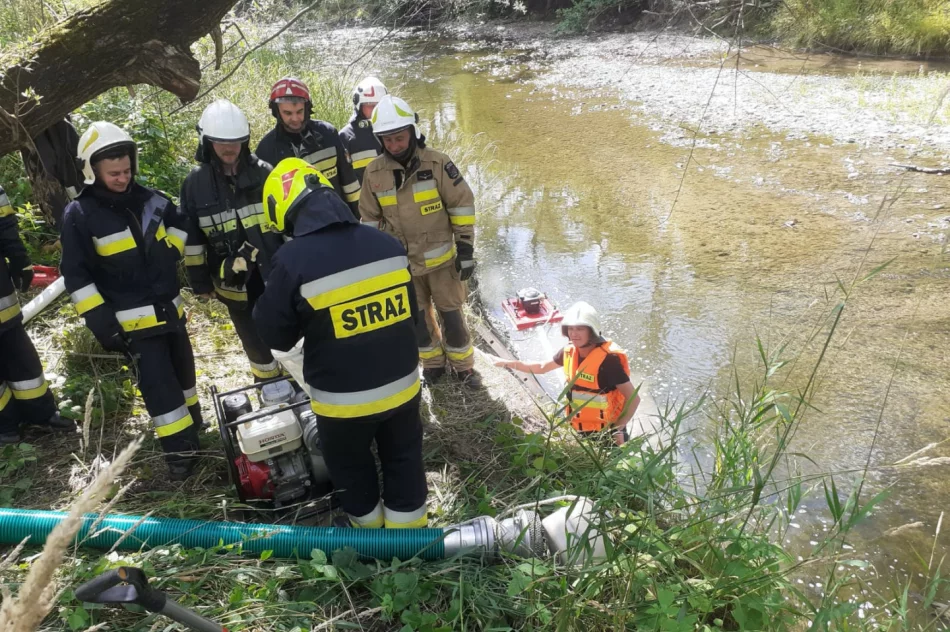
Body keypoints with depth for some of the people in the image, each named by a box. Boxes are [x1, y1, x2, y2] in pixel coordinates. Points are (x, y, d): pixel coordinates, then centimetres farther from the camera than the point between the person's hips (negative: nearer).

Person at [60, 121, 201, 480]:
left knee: (182, 368, 19)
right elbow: (76, 277, -12)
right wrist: (101, 321, -16)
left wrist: (172, 249, 4)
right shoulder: (80, 215, -12)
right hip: (133, 319, -6)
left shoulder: (148, 199, 1)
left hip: (169, 307, 6)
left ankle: (193, 427, 40)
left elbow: (179, 221, 22)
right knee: (158, 382, -7)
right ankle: (179, 449, 4)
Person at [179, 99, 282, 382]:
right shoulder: (195, 183, -4)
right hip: (233, 281, 0)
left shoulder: (263, 172, -1)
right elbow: (191, 238, 0)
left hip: (275, 270, 1)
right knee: (254, 338, 13)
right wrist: (200, 281, 1)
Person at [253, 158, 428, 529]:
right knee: (403, 458, 24)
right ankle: (408, 524, 41)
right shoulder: (389, 245, -7)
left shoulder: (293, 261, -21)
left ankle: (367, 521, 46)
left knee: (352, 466, 24)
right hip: (401, 384, 3)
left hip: (343, 398, -3)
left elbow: (273, 335, -8)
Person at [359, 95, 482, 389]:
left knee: (451, 314, 8)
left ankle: (464, 365, 27)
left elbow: (462, 204, -8)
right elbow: (371, 218, 6)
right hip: (402, 262, 3)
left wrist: (466, 247, -10)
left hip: (441, 257, -3)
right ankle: (433, 362, 36)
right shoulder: (374, 172, -5)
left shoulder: (437, 163, -14)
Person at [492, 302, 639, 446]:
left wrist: (618, 430, -26)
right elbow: (542, 367, 13)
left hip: (607, 432, -6)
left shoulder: (608, 360, -25)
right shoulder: (569, 352, -5)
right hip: (581, 430, 6)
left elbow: (634, 398, -20)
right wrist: (508, 363, 6)